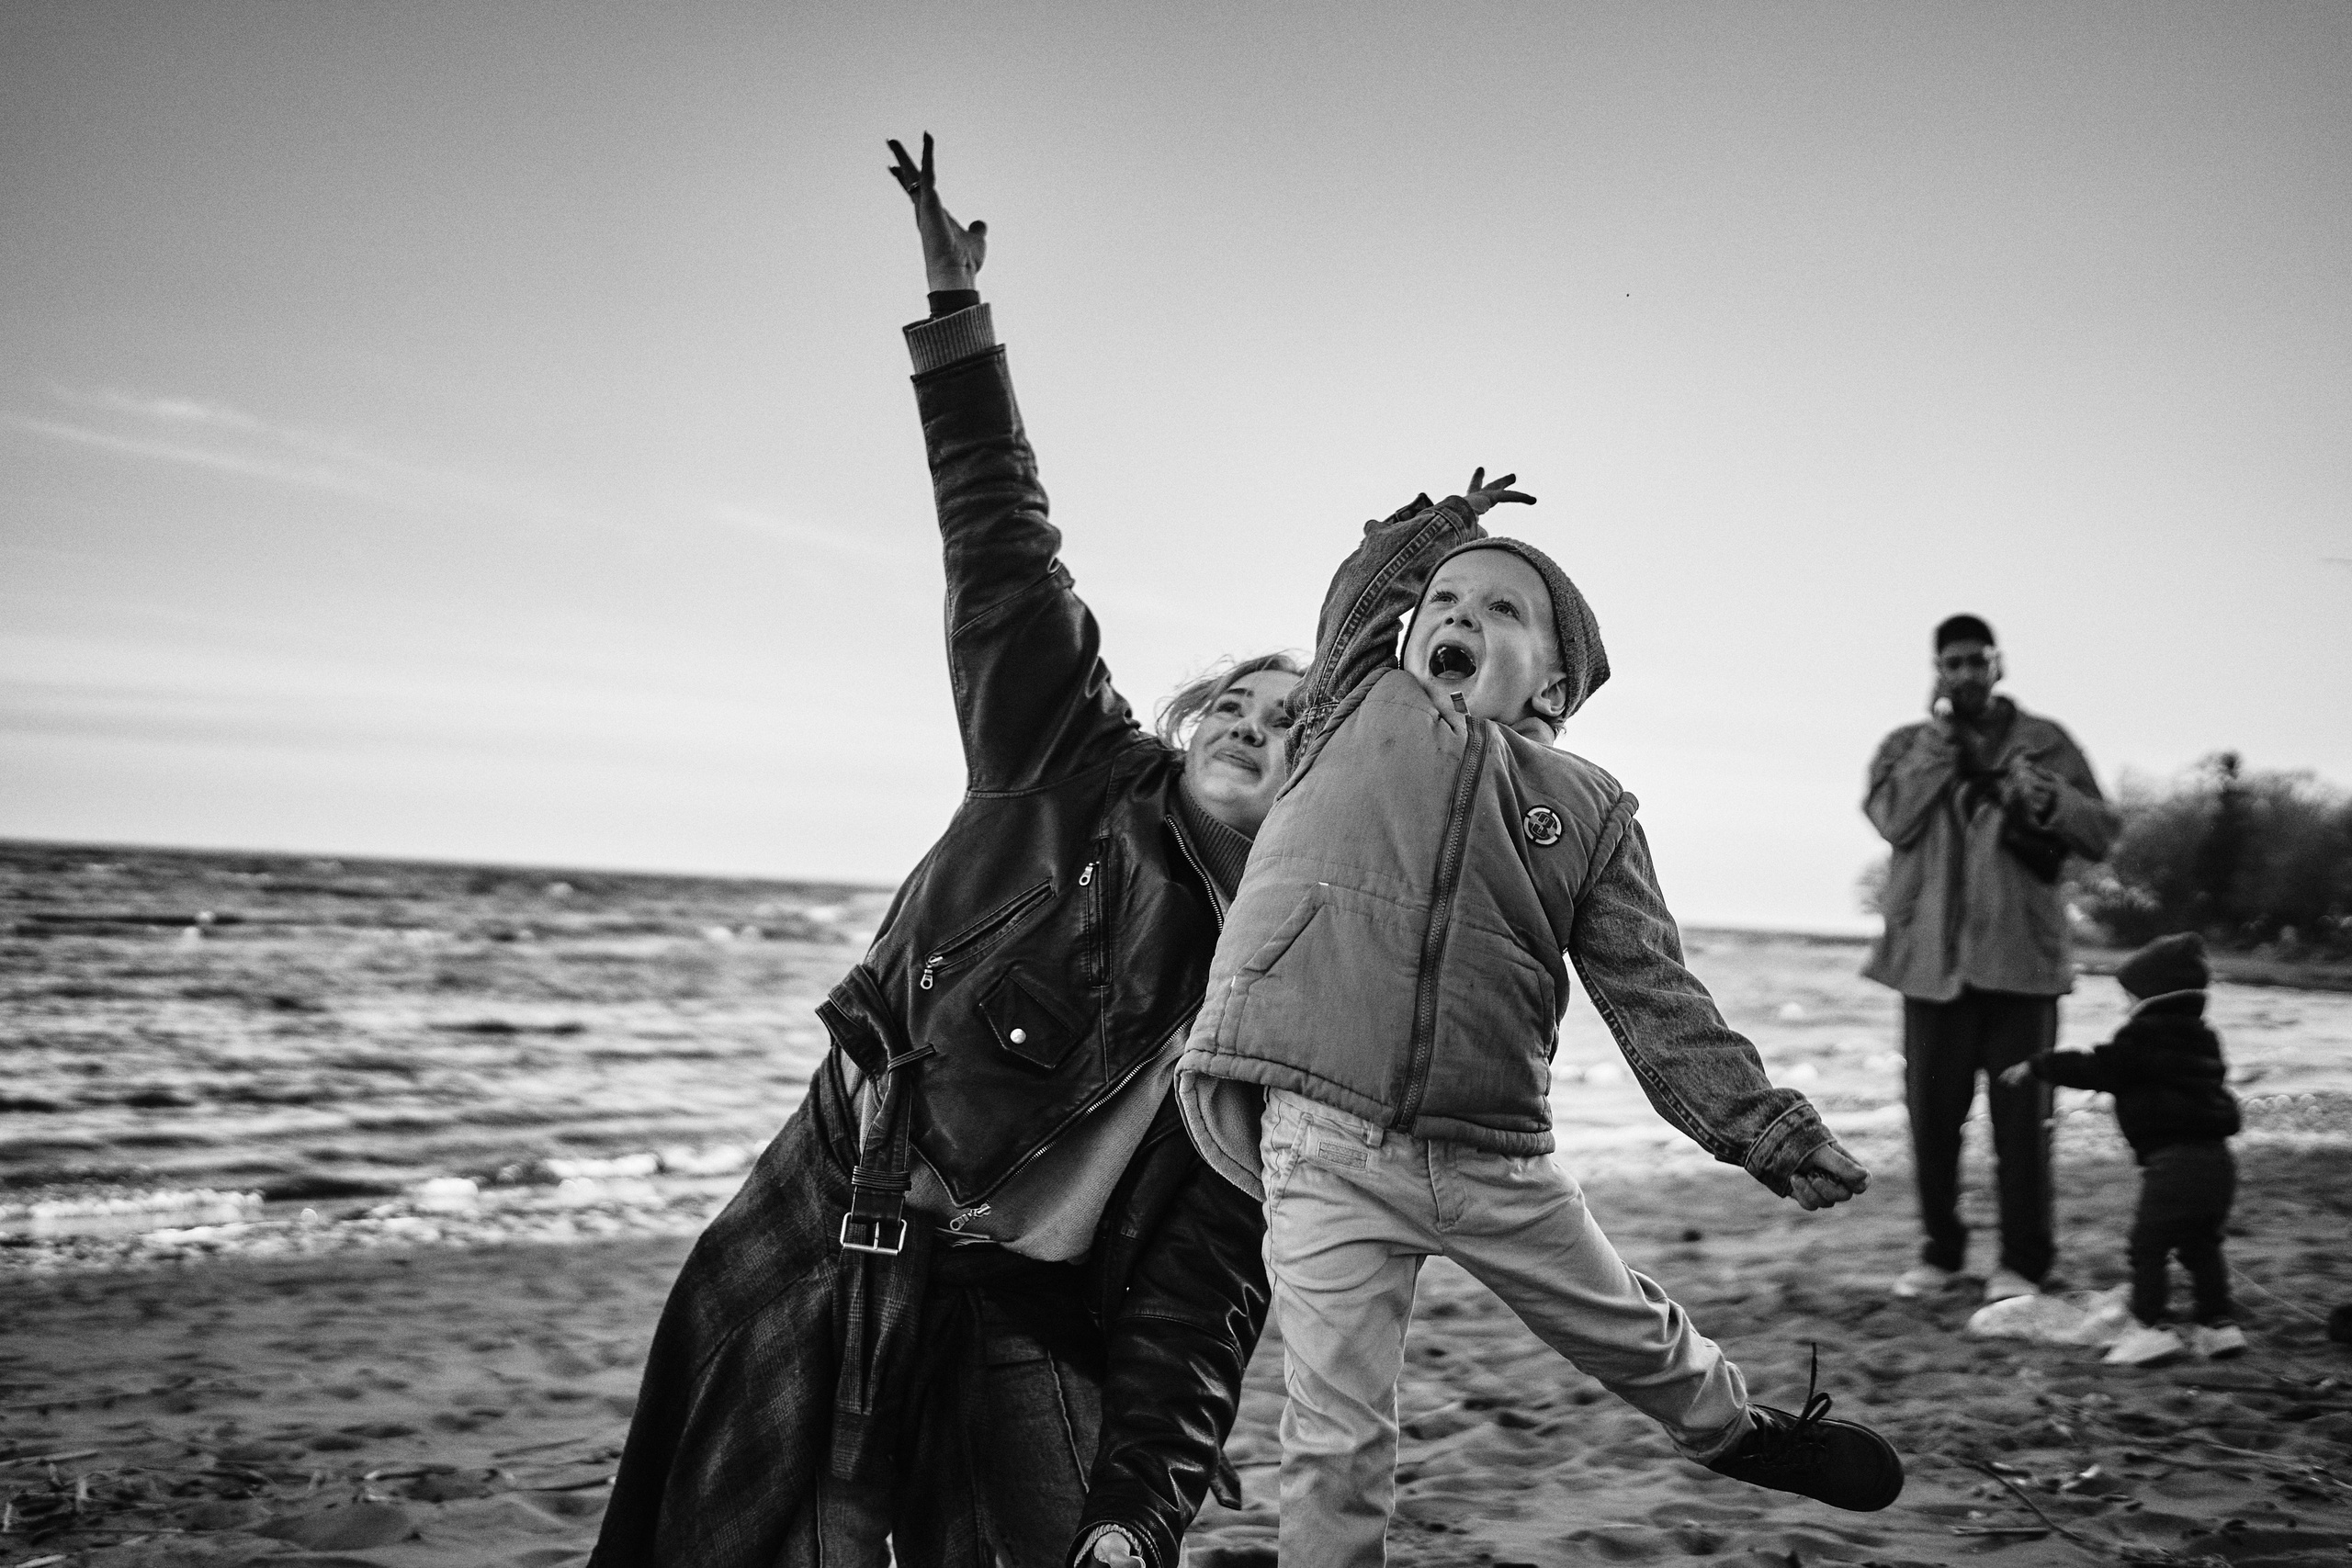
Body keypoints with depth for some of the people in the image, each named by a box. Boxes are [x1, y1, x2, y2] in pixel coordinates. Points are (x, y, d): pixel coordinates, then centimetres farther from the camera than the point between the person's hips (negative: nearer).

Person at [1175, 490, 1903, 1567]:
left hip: (1496, 1154, 3)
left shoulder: (1588, 807, 7)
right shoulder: (1362, 709, 6)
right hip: (1327, 1140, -2)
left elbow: (1654, 996, 4)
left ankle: (1730, 1429, 54)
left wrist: (1760, 1123, -5)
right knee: (1337, 1437, 2)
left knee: (1639, 1342, 24)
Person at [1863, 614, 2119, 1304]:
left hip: (2020, 956, -1)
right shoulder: (1906, 747, 9)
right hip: (1932, 958, 1)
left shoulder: (2044, 742, 8)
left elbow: (2101, 833, 2)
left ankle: (2022, 1260, 10)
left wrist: (2041, 793, -16)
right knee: (1931, 1114, 4)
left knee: (2023, 1118, -1)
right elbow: (1892, 818, -10)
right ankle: (1940, 1248, 20)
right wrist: (1940, 734, -9)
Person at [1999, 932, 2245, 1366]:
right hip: (2217, 1159, 9)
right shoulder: (2202, 1037, 17)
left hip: (2171, 1161, -8)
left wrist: (2035, 1066, -2)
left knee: (2148, 1244, -3)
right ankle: (2218, 1324, 19)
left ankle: (2152, 1327, -5)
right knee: (2202, 1245, 17)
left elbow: (2094, 1069, -10)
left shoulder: (2144, 1037, -9)